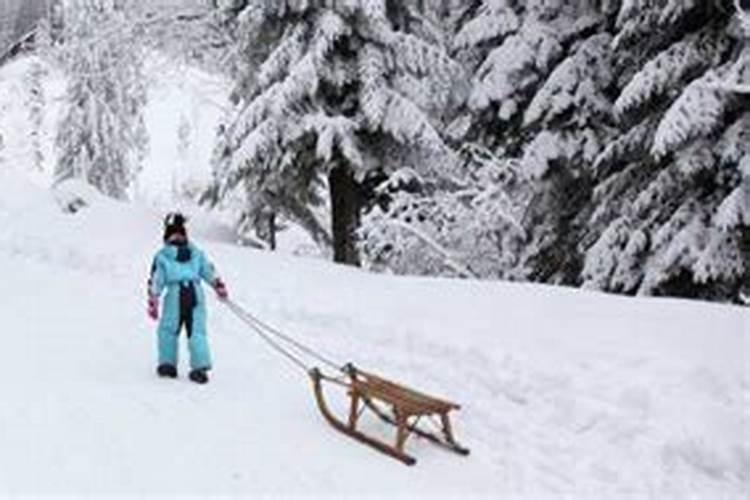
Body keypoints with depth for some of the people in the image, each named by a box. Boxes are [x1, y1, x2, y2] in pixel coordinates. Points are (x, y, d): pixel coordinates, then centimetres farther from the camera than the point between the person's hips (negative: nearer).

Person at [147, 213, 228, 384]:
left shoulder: (162, 256, 9)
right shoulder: (196, 253, 16)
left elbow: (155, 282, 6)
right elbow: (210, 273, 17)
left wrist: (153, 304, 7)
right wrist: (220, 289, 26)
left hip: (175, 294, -2)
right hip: (196, 294, 2)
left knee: (168, 330, 15)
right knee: (197, 331, 4)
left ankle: (168, 364, 17)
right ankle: (200, 367, -5)